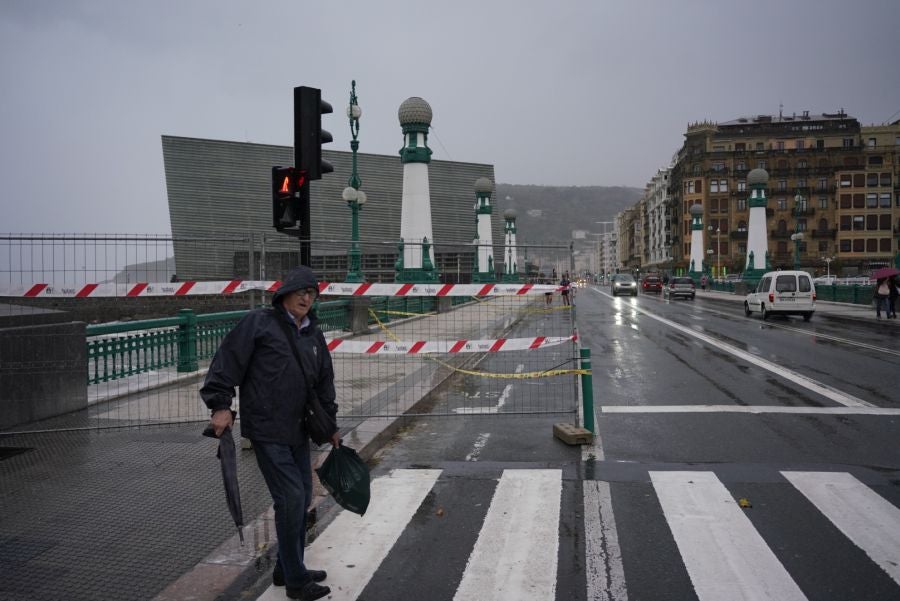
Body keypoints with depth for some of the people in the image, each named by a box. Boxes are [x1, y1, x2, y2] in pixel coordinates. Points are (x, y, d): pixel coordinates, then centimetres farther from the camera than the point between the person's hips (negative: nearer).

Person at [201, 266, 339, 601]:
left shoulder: (313, 335, 13)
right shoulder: (259, 323, -7)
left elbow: (324, 381, 21)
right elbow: (227, 361, -10)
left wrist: (330, 425, 23)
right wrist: (221, 406, -16)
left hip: (298, 431, 8)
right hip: (267, 430, -7)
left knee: (302, 498, 12)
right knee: (291, 498, -8)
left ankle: (287, 569, 30)